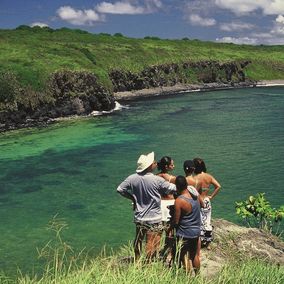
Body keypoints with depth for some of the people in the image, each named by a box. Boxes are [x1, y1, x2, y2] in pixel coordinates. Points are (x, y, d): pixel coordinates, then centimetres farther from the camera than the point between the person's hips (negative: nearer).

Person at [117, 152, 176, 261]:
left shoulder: (133, 178, -8)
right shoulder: (157, 180, -20)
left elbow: (120, 189, -1)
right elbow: (173, 188, -13)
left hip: (139, 218, 5)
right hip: (154, 220, -5)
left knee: (138, 242, 23)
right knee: (152, 247, 9)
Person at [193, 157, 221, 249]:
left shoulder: (196, 178, -18)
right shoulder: (209, 177, -1)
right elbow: (218, 186, -4)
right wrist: (211, 196, 2)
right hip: (207, 202, 6)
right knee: (207, 222, 16)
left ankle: (199, 243, 15)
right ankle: (208, 243, 27)